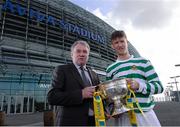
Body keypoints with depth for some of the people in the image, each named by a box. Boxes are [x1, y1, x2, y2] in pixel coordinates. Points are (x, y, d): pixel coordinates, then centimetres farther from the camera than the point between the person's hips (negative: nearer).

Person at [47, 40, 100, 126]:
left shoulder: (93, 74, 10)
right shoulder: (62, 70, -4)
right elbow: (52, 97, -15)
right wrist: (81, 94, -22)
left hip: (94, 121, 5)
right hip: (71, 121, -5)